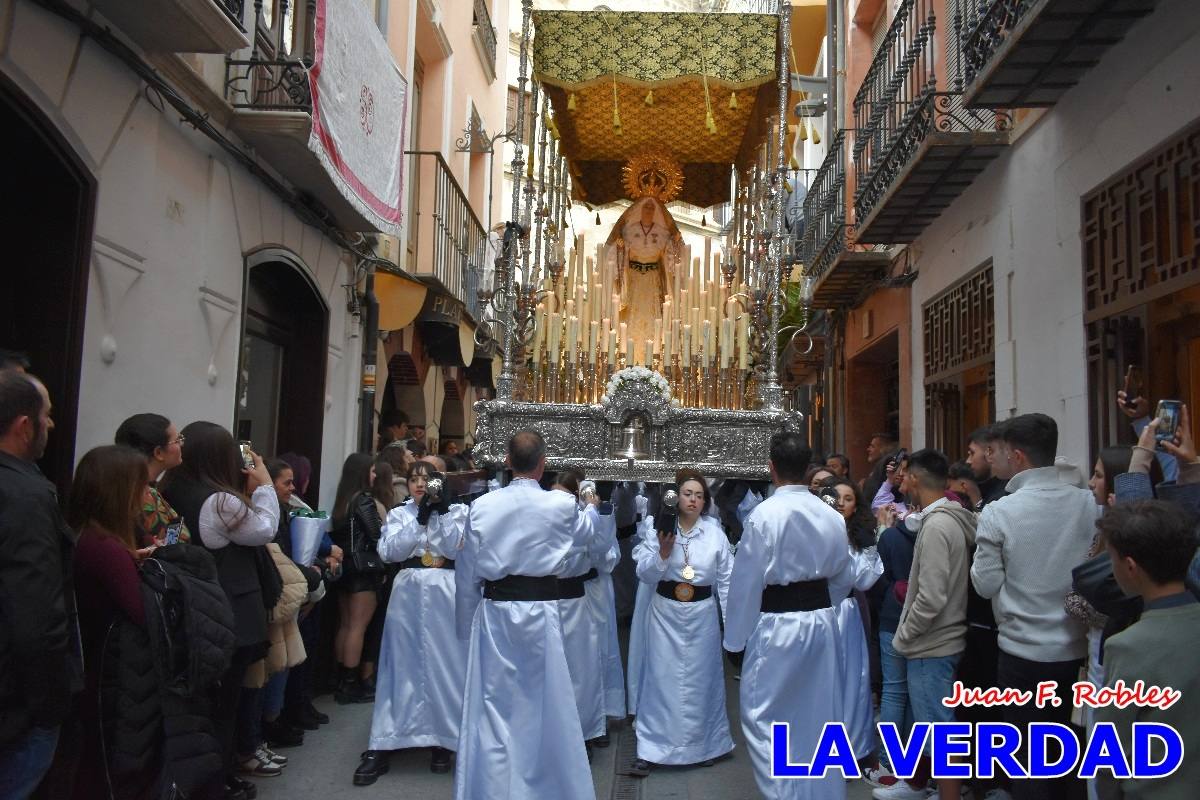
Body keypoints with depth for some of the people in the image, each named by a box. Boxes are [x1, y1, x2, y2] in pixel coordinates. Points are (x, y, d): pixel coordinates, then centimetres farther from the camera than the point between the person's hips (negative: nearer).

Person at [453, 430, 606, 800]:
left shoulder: (482, 505, -4)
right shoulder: (562, 505, -7)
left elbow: (466, 572, 2)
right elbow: (585, 532, 16)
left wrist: (467, 624, 15)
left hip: (495, 610, 1)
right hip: (540, 609, -1)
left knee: (494, 703, 10)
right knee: (544, 702, 11)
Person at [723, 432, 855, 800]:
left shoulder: (764, 513, -17)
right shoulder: (832, 516, 0)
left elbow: (746, 581, -13)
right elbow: (844, 578, 11)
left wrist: (735, 638, -3)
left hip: (776, 626, -6)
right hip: (822, 622, 6)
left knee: (763, 718, 6)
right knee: (819, 718, 17)